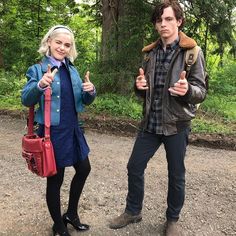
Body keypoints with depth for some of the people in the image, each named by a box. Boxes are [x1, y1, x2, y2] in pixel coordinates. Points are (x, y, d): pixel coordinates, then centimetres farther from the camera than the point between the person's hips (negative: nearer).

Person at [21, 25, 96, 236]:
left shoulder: (71, 70, 8)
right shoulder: (38, 70, -7)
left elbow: (85, 101, 10)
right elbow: (26, 101, -16)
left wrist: (90, 91, -12)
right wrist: (40, 86, -35)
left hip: (73, 130, 7)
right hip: (52, 132, -6)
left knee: (84, 169, 17)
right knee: (55, 180, 6)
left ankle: (71, 214, 39)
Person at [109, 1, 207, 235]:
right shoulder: (150, 53, 8)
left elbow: (201, 91, -8)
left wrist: (187, 89, -31)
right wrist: (139, 86, -8)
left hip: (176, 124, -4)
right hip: (150, 123, 5)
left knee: (176, 175, 9)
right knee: (134, 167, 10)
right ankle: (132, 211, 32)